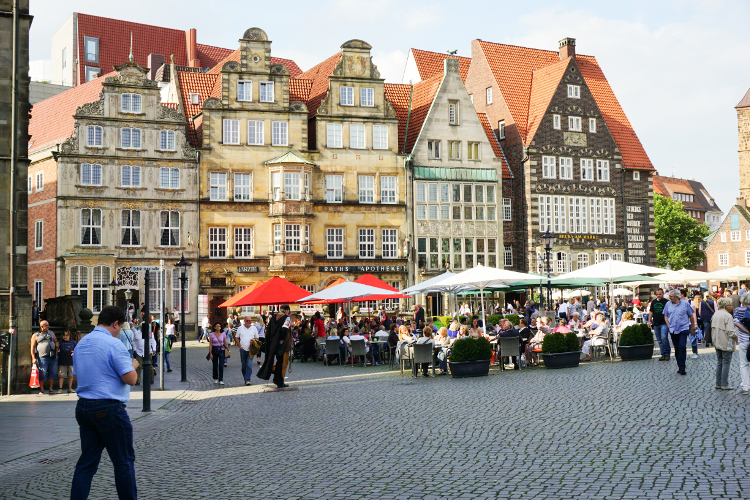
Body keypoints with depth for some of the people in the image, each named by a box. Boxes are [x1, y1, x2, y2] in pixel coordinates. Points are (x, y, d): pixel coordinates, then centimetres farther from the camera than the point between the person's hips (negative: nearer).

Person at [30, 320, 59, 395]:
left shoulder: (51, 333, 18)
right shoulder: (35, 335, 6)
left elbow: (56, 342, 23)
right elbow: (32, 347, 2)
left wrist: (56, 352, 9)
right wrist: (33, 358, -8)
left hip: (52, 357, 4)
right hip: (42, 357, -4)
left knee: (52, 372, 5)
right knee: (42, 374, -4)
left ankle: (51, 388, 14)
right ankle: (41, 389, 5)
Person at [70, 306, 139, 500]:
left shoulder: (81, 344, 12)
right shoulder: (114, 344, -14)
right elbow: (130, 379, -17)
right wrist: (133, 366, 3)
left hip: (83, 407, 8)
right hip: (109, 409, -8)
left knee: (87, 462, 11)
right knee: (124, 461, 6)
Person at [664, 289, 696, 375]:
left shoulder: (685, 303, -2)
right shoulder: (668, 304, 6)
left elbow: (691, 316, 7)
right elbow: (665, 316, 15)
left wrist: (693, 328, 9)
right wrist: (668, 325, 2)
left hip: (683, 329, -3)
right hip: (673, 330, 3)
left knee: (682, 347, -13)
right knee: (676, 348, 7)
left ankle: (682, 368, -12)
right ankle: (680, 367, 17)